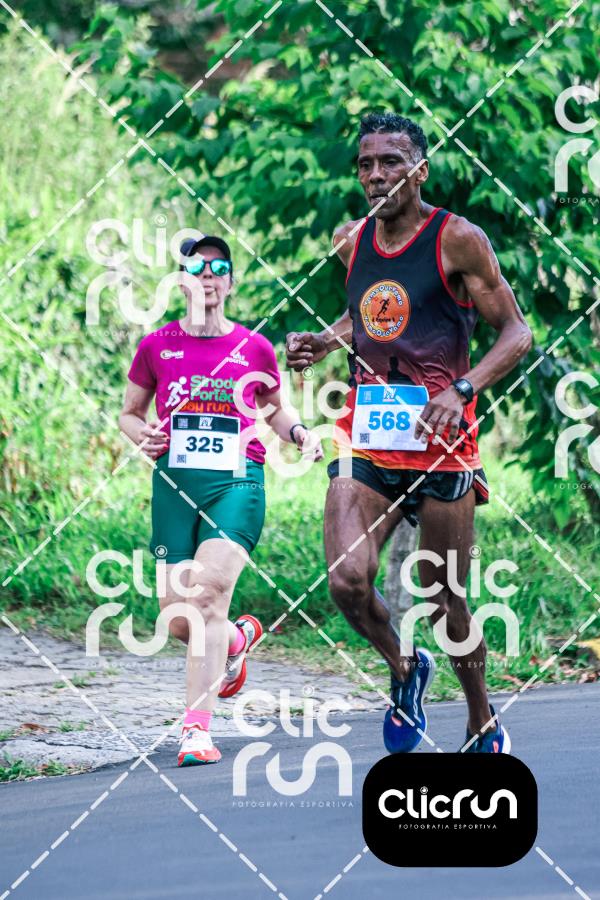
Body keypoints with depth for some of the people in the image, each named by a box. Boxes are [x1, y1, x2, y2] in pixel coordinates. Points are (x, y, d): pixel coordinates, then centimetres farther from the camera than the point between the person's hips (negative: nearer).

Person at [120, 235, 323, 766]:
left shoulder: (254, 349, 8)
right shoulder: (157, 346, 9)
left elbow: (275, 409, 23)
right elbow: (129, 413, 19)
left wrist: (299, 433, 2)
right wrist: (143, 435, -4)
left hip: (238, 482, -2)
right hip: (175, 483, 2)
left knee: (209, 596, -21)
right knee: (179, 622, 1)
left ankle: (197, 729, -21)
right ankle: (238, 639, 38)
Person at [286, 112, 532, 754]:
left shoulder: (458, 240, -7)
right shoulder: (351, 241, 8)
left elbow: (516, 333, -7)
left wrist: (461, 389, -22)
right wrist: (323, 343, 7)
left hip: (441, 446, -4)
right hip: (365, 442, 4)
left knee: (443, 600, 4)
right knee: (347, 582, -15)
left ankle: (484, 726, 27)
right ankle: (403, 670, 17)